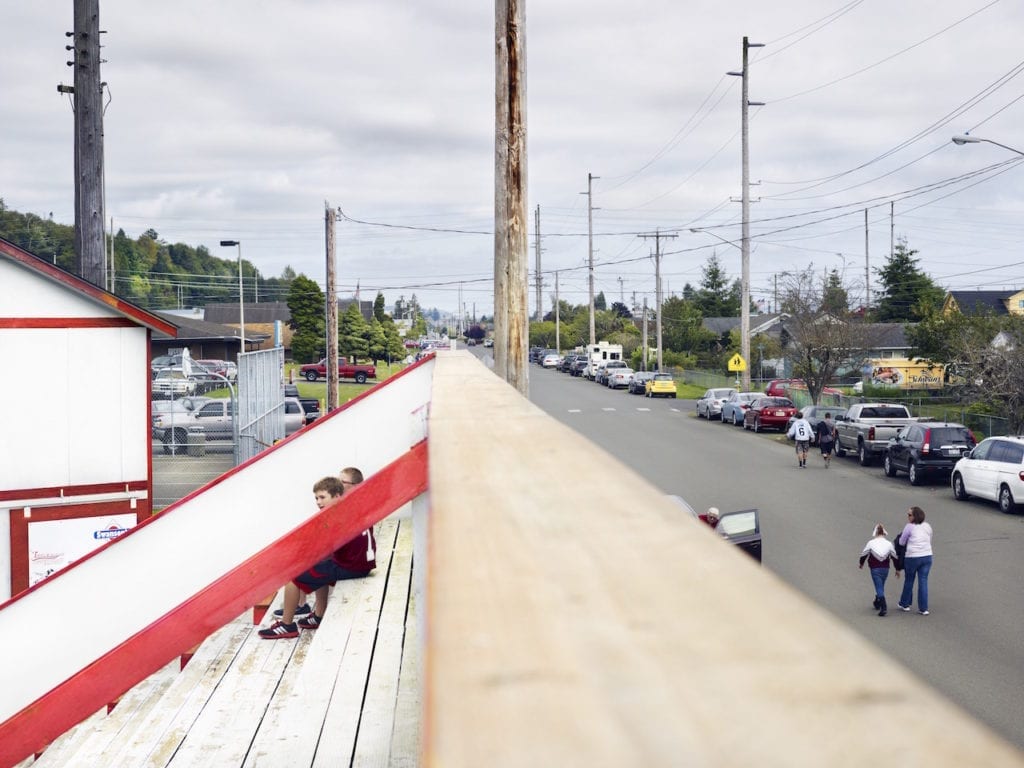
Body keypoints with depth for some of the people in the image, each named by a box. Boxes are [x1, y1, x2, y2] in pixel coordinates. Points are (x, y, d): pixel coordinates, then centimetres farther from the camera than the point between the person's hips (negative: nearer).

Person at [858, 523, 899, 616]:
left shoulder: (871, 543, -6)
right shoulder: (889, 543, 2)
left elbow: (864, 554, 2)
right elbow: (894, 557, 8)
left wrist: (861, 564, 22)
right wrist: (897, 570, 19)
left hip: (875, 569, -4)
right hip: (885, 569, 4)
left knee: (879, 588, -7)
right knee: (880, 586, 22)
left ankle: (884, 607, -21)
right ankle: (877, 603, 38)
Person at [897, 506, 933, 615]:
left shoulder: (909, 527, -8)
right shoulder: (927, 526, 7)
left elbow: (901, 542, -2)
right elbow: (930, 541, 17)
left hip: (912, 557, -4)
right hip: (927, 556, 4)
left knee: (909, 581, 13)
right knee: (923, 582, 5)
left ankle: (905, 604, 26)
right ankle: (923, 608, 5)